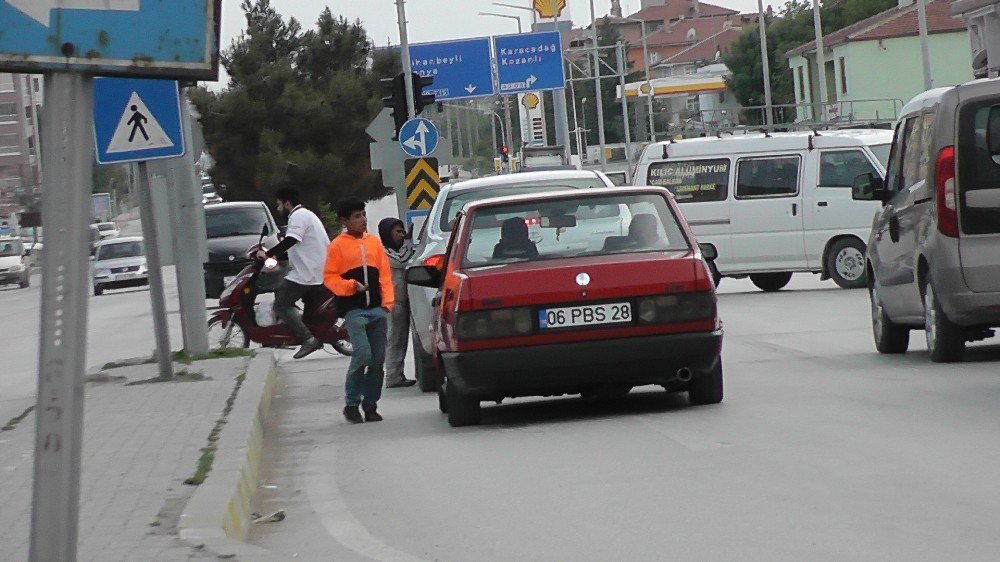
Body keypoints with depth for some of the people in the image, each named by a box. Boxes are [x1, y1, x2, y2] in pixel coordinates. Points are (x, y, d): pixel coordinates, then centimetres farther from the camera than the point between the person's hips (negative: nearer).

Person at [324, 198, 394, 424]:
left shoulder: (375, 243, 13)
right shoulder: (337, 246, 1)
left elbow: (385, 274, 13)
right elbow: (329, 278, 0)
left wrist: (387, 302, 2)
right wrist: (351, 286, -16)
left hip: (377, 309, 5)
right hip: (353, 310, -5)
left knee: (378, 359, 4)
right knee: (362, 354, -16)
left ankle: (370, 405, 13)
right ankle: (351, 404, -3)